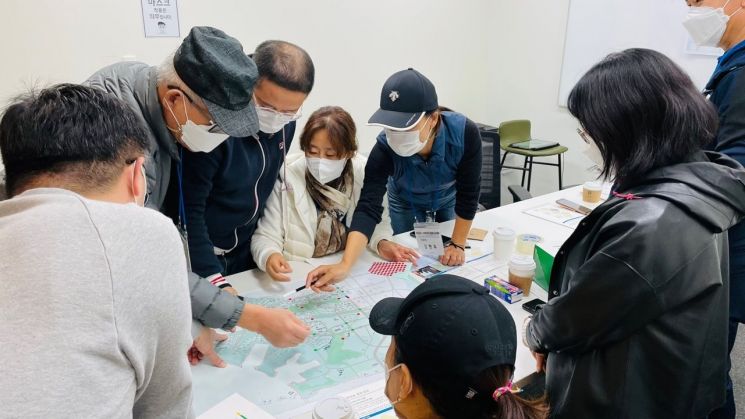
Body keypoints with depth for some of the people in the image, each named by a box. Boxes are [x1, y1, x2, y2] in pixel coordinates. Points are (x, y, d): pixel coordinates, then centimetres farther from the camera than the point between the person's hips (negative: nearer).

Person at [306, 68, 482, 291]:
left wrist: (457, 244, -25)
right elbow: (368, 208, -45)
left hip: (448, 199, 1)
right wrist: (344, 265, -57)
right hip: (406, 202, 0)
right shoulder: (385, 148, -40)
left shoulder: (465, 133, -41)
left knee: (451, 263, 16)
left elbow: (468, 194, -28)